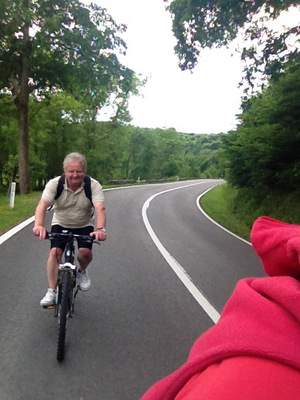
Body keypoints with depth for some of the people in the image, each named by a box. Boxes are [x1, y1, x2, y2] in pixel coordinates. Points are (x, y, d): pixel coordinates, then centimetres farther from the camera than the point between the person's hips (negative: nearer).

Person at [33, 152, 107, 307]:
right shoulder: (55, 184, -21)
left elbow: (100, 208, -38)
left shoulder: (93, 185, -24)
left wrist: (100, 229, -57)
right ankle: (51, 292, 0)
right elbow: (42, 204, -35)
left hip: (85, 225, -1)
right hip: (60, 224, 1)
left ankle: (82, 272, 15)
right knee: (55, 252, -15)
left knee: (85, 252, -21)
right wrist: (39, 225, -54)